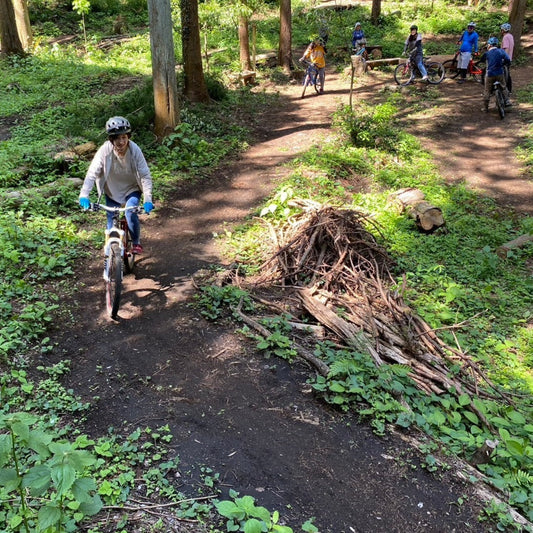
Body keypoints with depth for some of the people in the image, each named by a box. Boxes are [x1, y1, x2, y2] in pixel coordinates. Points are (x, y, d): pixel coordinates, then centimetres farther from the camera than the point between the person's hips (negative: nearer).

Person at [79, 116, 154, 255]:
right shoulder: (105, 150, -24)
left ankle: (136, 242, 1)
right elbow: (92, 173, -26)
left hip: (132, 189, -1)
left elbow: (145, 175, -23)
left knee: (131, 213, -23)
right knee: (112, 221, 0)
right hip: (112, 191, 1)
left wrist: (148, 199, -33)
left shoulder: (135, 150, -24)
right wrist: (84, 195, -37)